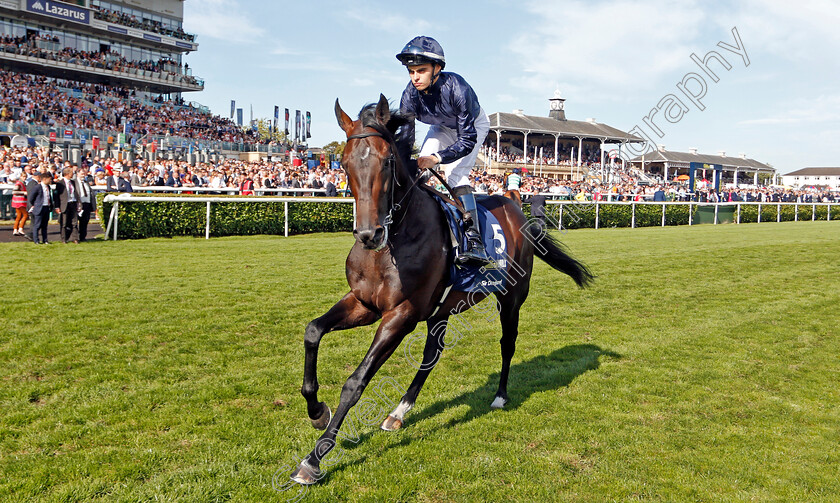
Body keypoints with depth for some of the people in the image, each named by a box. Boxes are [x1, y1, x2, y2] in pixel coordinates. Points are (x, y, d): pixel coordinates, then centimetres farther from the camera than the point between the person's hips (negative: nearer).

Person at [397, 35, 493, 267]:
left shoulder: (457, 89, -41)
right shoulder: (410, 94, -27)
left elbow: (468, 139, -39)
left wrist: (437, 158, -52)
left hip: (474, 126, -5)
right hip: (442, 127, 5)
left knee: (456, 174, -26)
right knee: (417, 167, -18)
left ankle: (475, 243, -32)